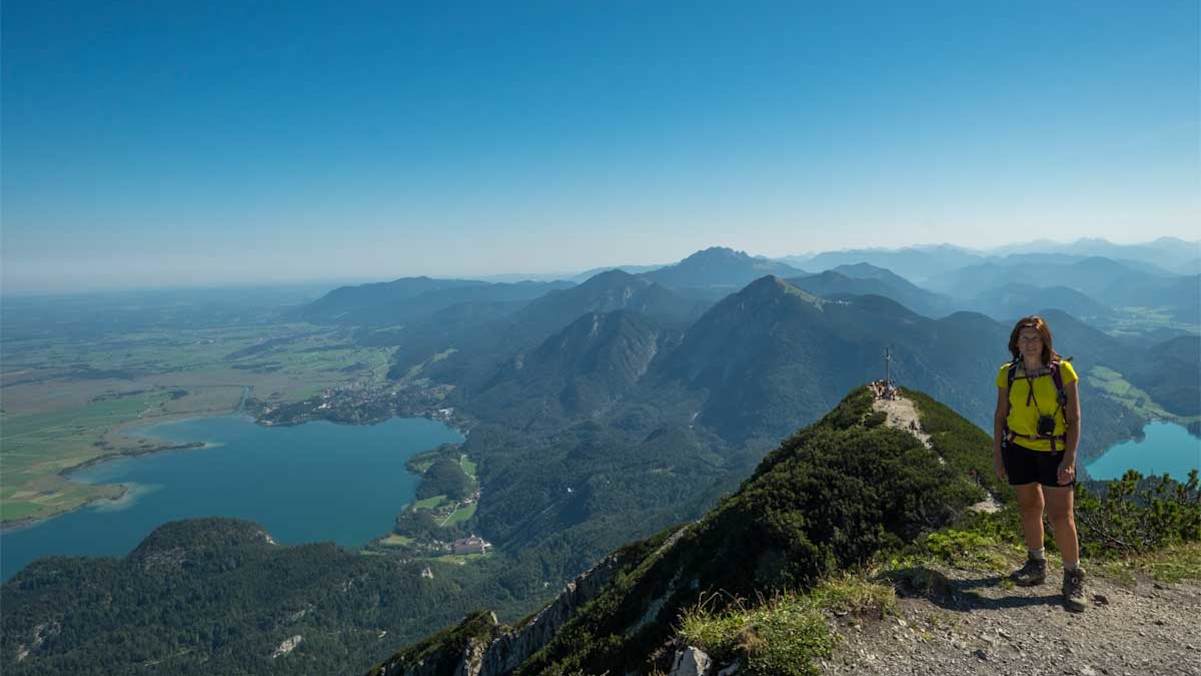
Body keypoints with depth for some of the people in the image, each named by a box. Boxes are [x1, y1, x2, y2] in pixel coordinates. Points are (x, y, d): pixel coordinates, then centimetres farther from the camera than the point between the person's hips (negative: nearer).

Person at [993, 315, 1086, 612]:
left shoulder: (1062, 371, -9)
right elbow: (1000, 416, 7)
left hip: (1055, 451, -3)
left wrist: (1069, 459, -13)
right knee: (1029, 507, 15)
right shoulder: (1008, 374, -1)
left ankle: (1073, 577, 13)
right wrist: (997, 454, 5)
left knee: (1061, 515, -4)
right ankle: (1037, 565, 33)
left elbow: (1074, 419, -7)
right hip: (1018, 450, 3)